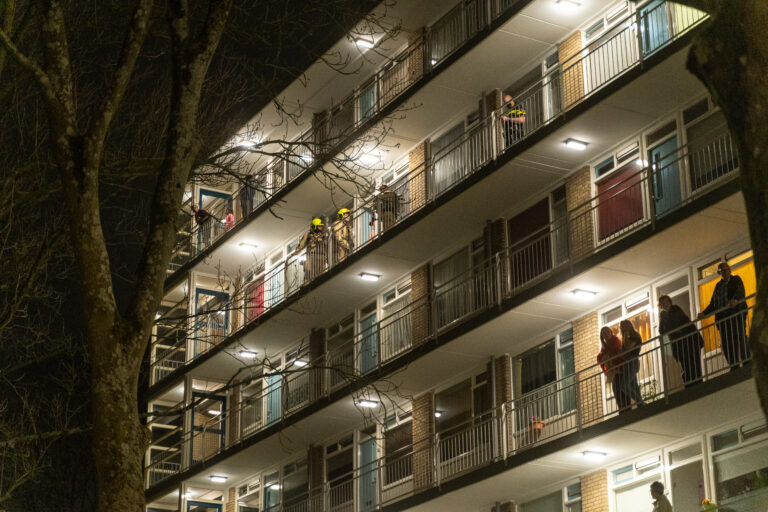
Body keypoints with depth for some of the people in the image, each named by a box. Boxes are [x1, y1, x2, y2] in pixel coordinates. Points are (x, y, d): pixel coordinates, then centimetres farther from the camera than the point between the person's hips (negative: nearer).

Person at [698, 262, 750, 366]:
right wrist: (704, 313, 5)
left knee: (740, 340, -17)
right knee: (726, 345, -6)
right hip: (723, 317, 5)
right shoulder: (718, 285, 24)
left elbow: (740, 292, -11)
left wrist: (735, 300, -34)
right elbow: (713, 304, 23)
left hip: (736, 314, -4)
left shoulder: (736, 279, 10)